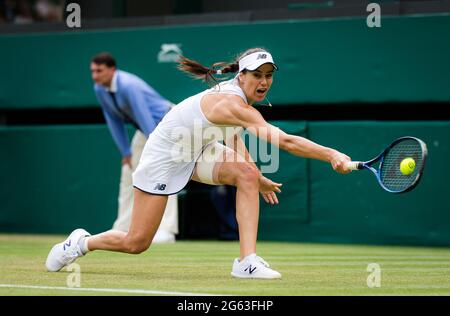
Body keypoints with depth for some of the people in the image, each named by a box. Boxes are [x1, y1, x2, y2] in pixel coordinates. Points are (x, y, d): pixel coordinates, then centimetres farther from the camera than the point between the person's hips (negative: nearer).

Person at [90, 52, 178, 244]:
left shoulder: (128, 86, -31)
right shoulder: (100, 89, -5)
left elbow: (144, 117, -35)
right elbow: (114, 121, 2)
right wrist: (126, 152, 0)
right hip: (144, 129, 9)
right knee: (128, 176, 8)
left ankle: (166, 231, -28)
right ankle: (122, 229, 14)